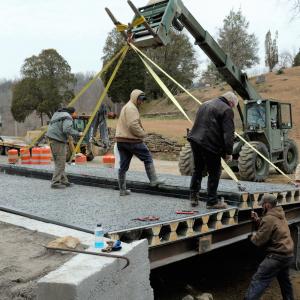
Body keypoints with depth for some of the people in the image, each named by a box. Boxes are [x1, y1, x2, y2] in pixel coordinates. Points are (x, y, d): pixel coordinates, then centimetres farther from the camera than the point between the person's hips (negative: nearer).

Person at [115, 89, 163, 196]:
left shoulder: (126, 107, 23)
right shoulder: (131, 108, -11)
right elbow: (133, 125, -22)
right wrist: (142, 134, -9)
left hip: (121, 140, 10)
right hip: (132, 140, -10)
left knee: (123, 166, 9)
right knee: (147, 158, 5)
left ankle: (122, 190, 14)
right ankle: (153, 180, 8)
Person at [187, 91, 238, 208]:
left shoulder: (205, 104, 22)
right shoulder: (226, 110, -4)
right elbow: (228, 134, -12)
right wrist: (228, 152, -7)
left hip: (195, 140, 8)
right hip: (210, 144, -8)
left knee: (198, 169, 20)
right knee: (214, 172, 5)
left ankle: (193, 197, 24)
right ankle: (212, 201, 11)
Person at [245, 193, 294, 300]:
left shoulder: (269, 219, -16)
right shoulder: (280, 216, 13)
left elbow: (259, 240, -16)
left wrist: (252, 237, 5)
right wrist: (258, 220, 10)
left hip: (277, 256, -10)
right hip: (288, 255, 10)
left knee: (258, 281, -12)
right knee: (285, 281, 26)